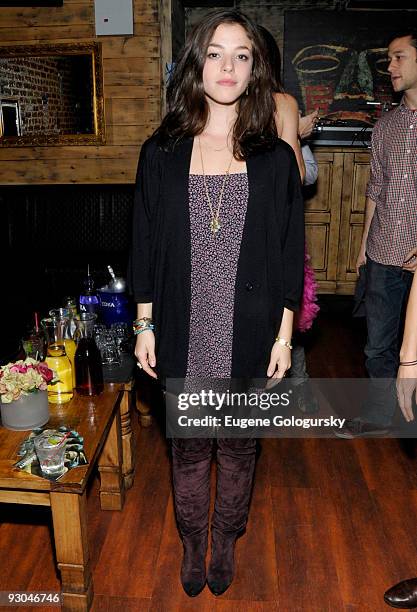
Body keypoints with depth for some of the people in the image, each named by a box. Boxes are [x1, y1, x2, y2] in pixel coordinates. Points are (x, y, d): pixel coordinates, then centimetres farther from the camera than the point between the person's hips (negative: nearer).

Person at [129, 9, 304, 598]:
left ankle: (226, 538, 43)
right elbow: (144, 245, 2)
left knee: (238, 444, 17)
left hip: (249, 336, 0)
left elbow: (290, 253, 1)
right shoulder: (161, 153, -1)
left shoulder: (275, 158, -2)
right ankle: (193, 542, 42)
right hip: (183, 334, 1)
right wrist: (145, 325, 1)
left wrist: (284, 335, -2)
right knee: (188, 445, 16)